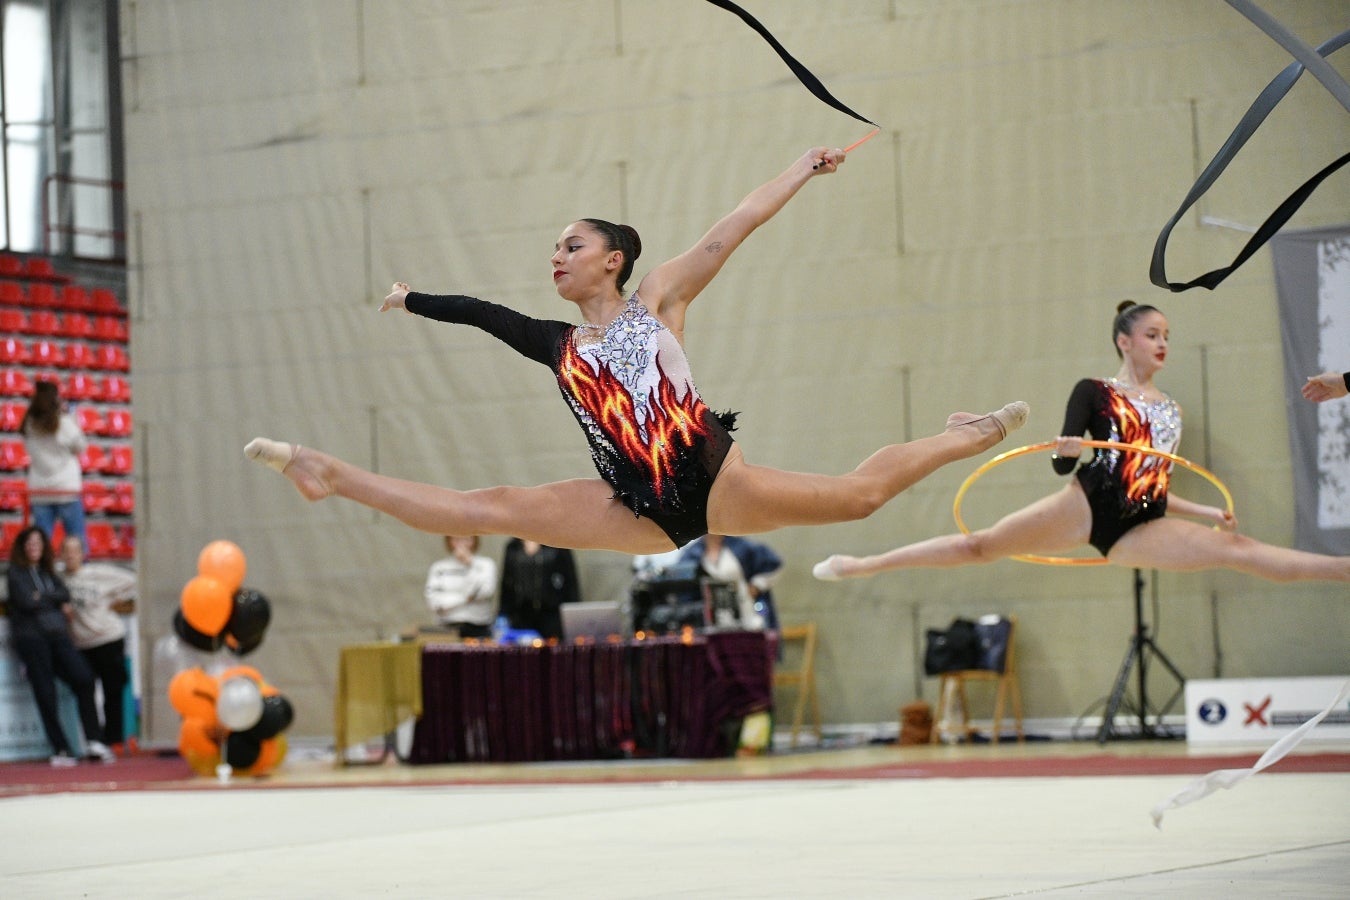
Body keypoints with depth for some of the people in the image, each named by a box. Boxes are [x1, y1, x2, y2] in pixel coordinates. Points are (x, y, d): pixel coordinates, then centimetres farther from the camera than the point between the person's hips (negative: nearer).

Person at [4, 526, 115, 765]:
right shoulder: (15, 573, 6)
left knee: (84, 680, -13)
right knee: (45, 693, -5)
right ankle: (61, 750, 0)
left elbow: (65, 595, 5)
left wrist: (42, 597, -7)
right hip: (31, 636, -4)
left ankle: (93, 741, -12)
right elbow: (26, 602, -8)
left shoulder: (48, 572, 22)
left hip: (57, 635, 4)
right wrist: (55, 601, 3)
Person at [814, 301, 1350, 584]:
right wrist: (1069, 450, -26)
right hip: (1086, 508, -4)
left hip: (1136, 532, 4)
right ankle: (862, 566, -8)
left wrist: (1208, 513, 17)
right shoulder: (1093, 393, 4)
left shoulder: (1169, 411, 19)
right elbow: (1060, 466, -4)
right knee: (983, 545, -12)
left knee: (1238, 549, -11)